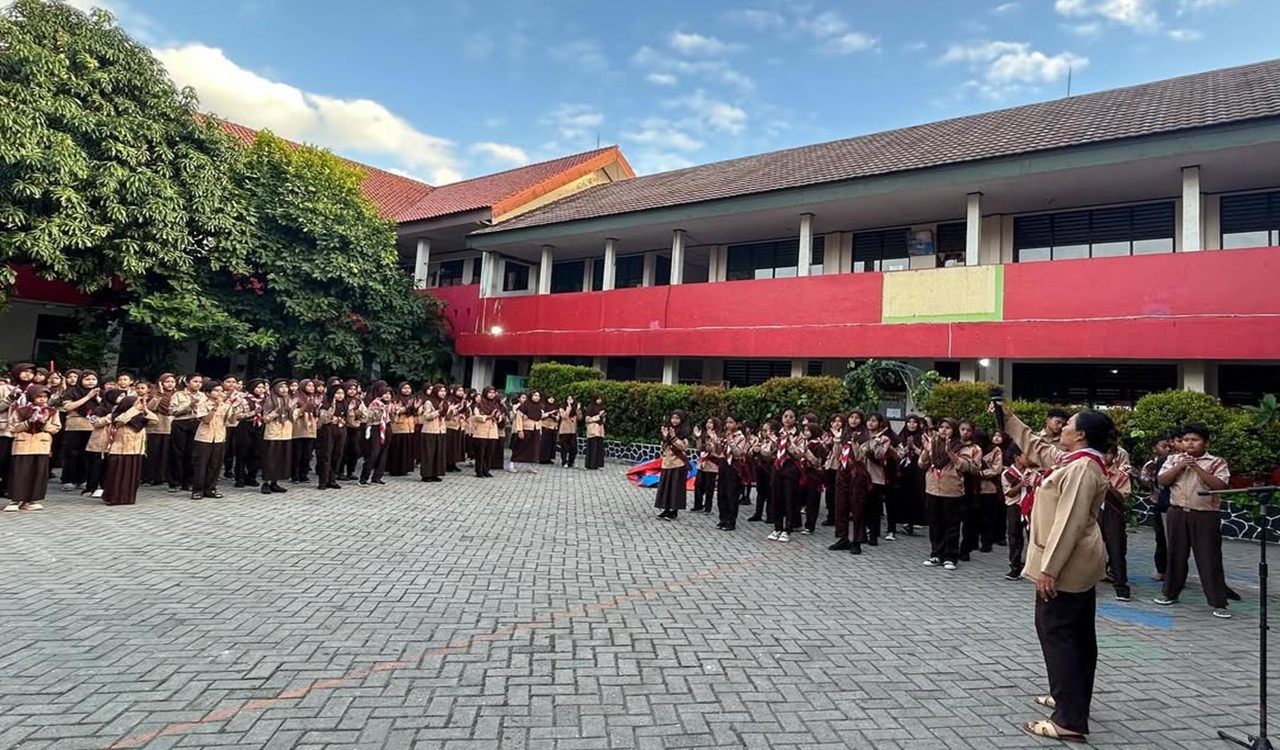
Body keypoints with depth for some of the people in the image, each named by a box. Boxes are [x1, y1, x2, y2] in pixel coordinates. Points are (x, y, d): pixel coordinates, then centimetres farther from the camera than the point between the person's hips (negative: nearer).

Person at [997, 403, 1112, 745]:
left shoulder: (1082, 469, -21)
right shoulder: (1076, 461, 9)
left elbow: (1069, 522, -26)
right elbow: (1035, 447, 26)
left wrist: (1048, 568, -27)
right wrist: (1006, 418, 26)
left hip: (1067, 564, -11)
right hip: (1079, 562, 11)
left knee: (1056, 632, -7)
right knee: (1078, 634, 18)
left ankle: (1070, 720, -5)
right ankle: (1072, 698, 31)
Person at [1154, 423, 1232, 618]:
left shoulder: (1217, 462, -1)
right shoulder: (1174, 460, 7)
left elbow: (1218, 486, -15)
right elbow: (1161, 481, -3)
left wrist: (1197, 468, -20)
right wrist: (1180, 466, -13)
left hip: (1205, 516, -3)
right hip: (1178, 514, 3)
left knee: (1210, 559, -1)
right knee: (1176, 555, 12)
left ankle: (1218, 603, 6)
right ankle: (1170, 593, 23)